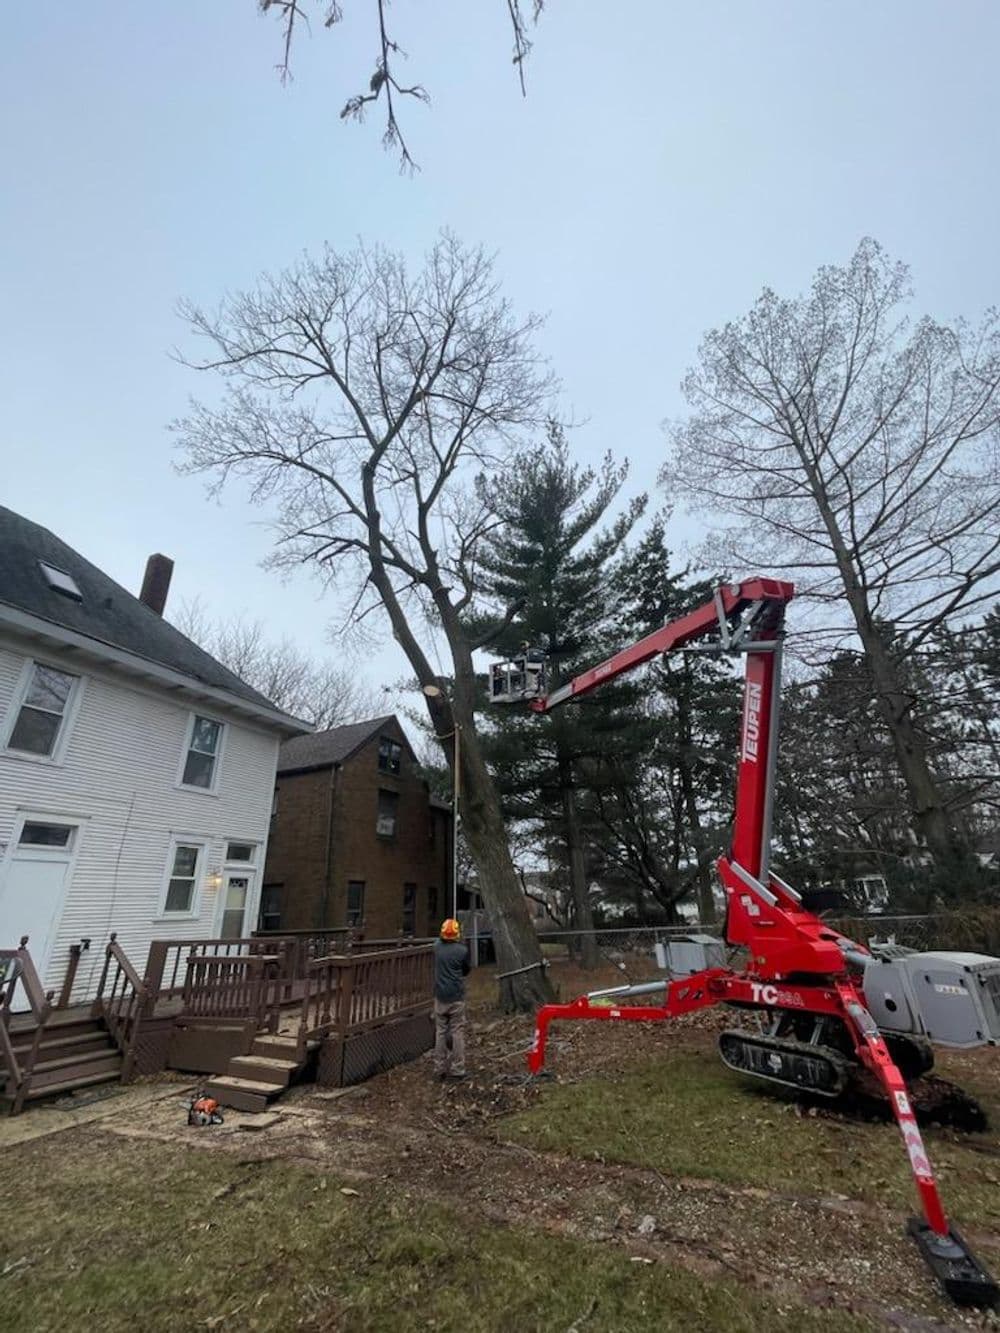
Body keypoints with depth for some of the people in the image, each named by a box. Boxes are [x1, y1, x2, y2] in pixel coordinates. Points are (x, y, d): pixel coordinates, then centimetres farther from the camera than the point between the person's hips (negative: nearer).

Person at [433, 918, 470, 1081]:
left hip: (440, 997, 3)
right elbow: (466, 971, 3)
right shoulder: (462, 950, -13)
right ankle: (457, 1069, 11)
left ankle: (439, 1069, 19)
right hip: (457, 997, -3)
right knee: (457, 1032, 7)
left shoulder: (437, 946, -5)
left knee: (440, 1032, 13)